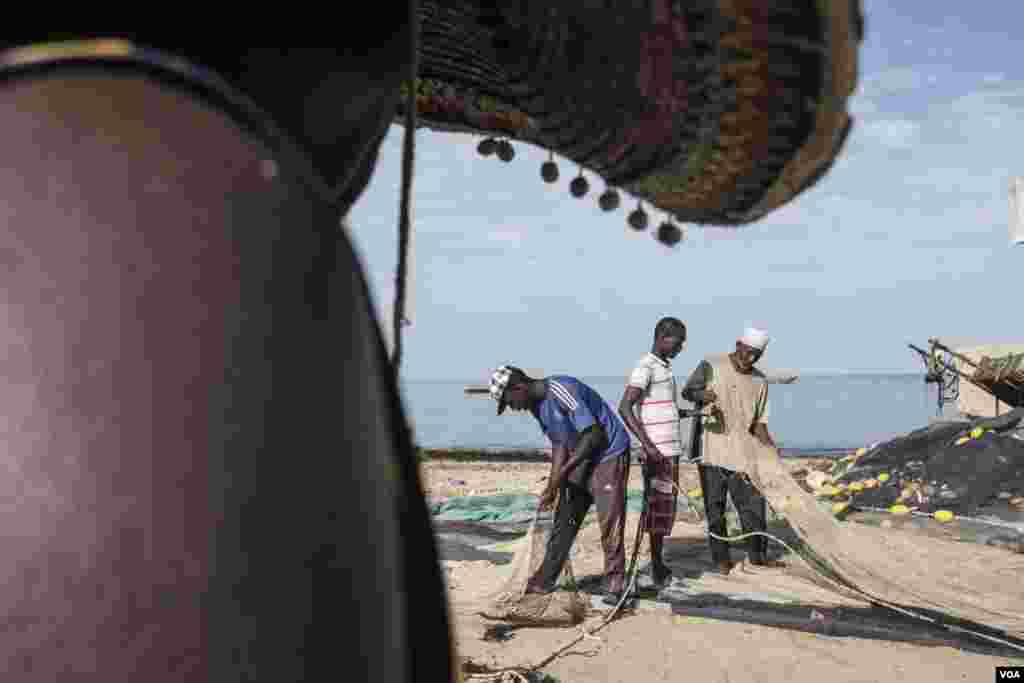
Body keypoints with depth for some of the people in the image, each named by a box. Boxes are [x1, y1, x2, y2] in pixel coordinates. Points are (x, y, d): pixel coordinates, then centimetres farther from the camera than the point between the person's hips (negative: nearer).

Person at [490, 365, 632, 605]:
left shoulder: (561, 390, -26)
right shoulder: (537, 406, 3)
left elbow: (594, 435, -27)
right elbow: (559, 445, 7)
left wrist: (564, 471, -25)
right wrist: (552, 487, -1)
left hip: (609, 455, -9)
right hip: (581, 458, 9)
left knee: (610, 522, -11)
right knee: (564, 520, 10)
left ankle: (614, 585, -4)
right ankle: (544, 581, 17)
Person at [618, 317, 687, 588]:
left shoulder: (663, 367, 16)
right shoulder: (645, 368, -14)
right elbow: (625, 408, -23)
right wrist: (647, 444, -30)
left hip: (669, 448, 9)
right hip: (657, 450, -9)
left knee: (663, 507, 13)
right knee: (660, 508, -4)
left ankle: (658, 563, 20)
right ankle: (657, 567, 3)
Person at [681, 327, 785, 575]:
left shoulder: (760, 381, 7)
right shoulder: (711, 366, -3)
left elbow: (758, 422, 10)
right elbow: (687, 391, -2)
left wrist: (768, 445, -8)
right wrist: (702, 395, -25)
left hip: (742, 450, 3)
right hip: (711, 449, -3)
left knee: (754, 503, 1)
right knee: (715, 506, 4)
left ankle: (758, 555, 15)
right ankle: (720, 558, 16)